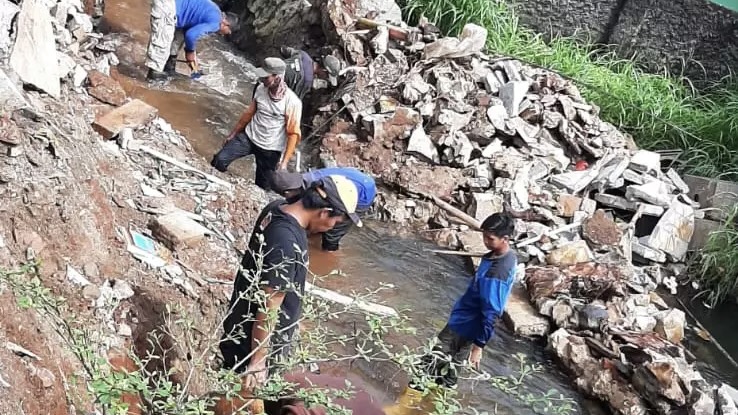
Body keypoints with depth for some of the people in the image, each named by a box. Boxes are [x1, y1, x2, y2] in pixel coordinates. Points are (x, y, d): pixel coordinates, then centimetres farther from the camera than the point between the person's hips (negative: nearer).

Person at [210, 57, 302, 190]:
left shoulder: (292, 102, -23)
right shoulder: (261, 89, -6)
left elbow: (293, 134, -18)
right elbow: (250, 113, 9)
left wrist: (285, 161, -22)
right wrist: (233, 133, 16)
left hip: (270, 149, -4)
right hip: (248, 137, 4)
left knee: (262, 187, 5)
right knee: (219, 160, -10)